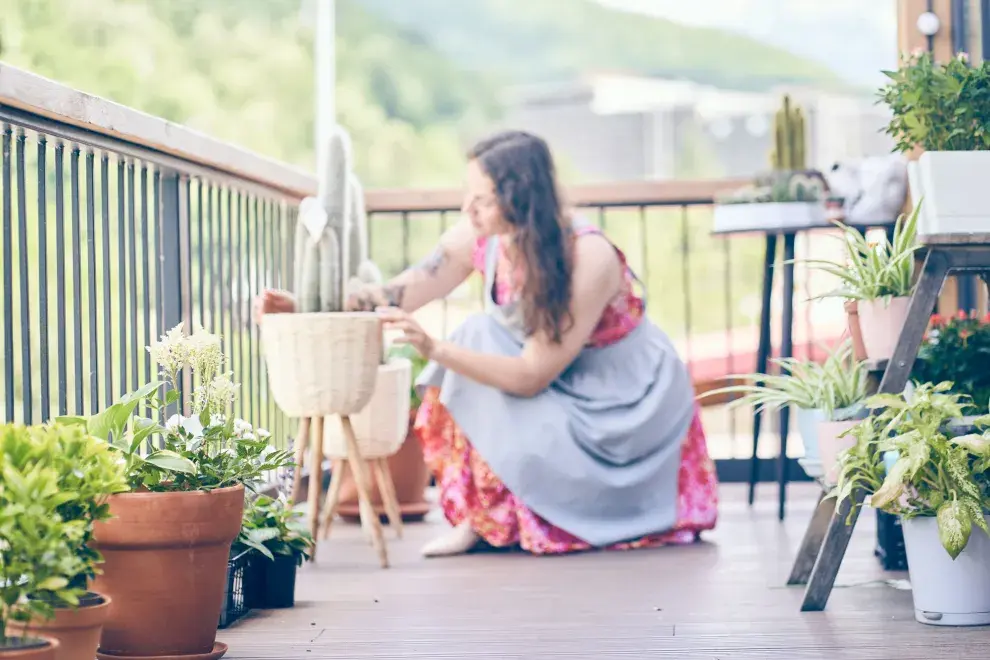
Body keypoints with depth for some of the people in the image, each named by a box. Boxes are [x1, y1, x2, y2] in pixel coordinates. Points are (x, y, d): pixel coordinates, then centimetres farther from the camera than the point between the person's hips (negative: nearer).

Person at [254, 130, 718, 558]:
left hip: (625, 399, -7)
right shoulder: (480, 240, -13)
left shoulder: (590, 258, -32)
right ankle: (478, 518, -7)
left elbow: (531, 376, -32)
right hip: (558, 386, 7)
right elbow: (394, 297, -10)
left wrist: (434, 349, -41)